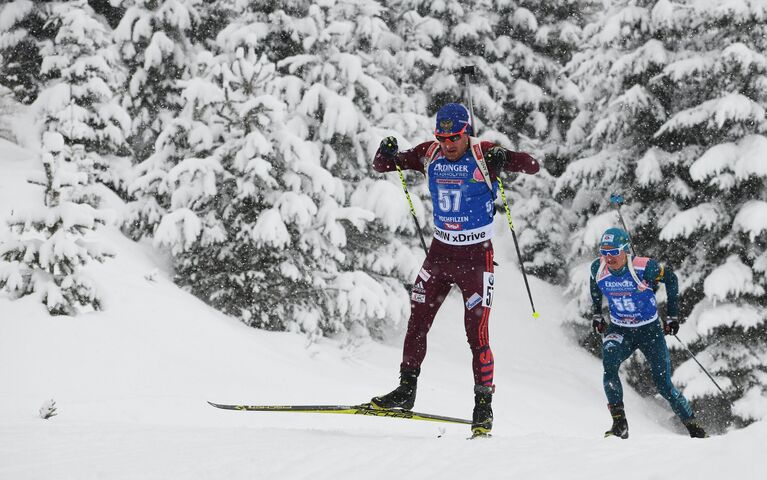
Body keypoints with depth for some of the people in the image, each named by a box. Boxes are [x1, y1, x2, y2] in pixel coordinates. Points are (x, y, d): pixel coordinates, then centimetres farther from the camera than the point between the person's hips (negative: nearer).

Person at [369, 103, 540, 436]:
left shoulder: (484, 155, -13)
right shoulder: (429, 155, -1)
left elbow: (532, 166, -19)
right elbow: (381, 167, 5)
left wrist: (504, 159, -39)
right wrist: (387, 154, -19)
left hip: (476, 256, -5)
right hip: (440, 251, 5)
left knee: (476, 330, -6)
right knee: (416, 322, 5)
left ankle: (483, 404, 3)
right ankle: (406, 390, 18)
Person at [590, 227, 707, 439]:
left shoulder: (644, 267, -24)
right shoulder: (598, 268, -13)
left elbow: (670, 277, -5)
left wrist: (672, 315, -3)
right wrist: (596, 314, 8)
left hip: (650, 330, -2)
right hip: (619, 330, 3)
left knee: (664, 386, -2)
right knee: (609, 364, -29)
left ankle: (694, 428, 19)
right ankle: (619, 424, -22)